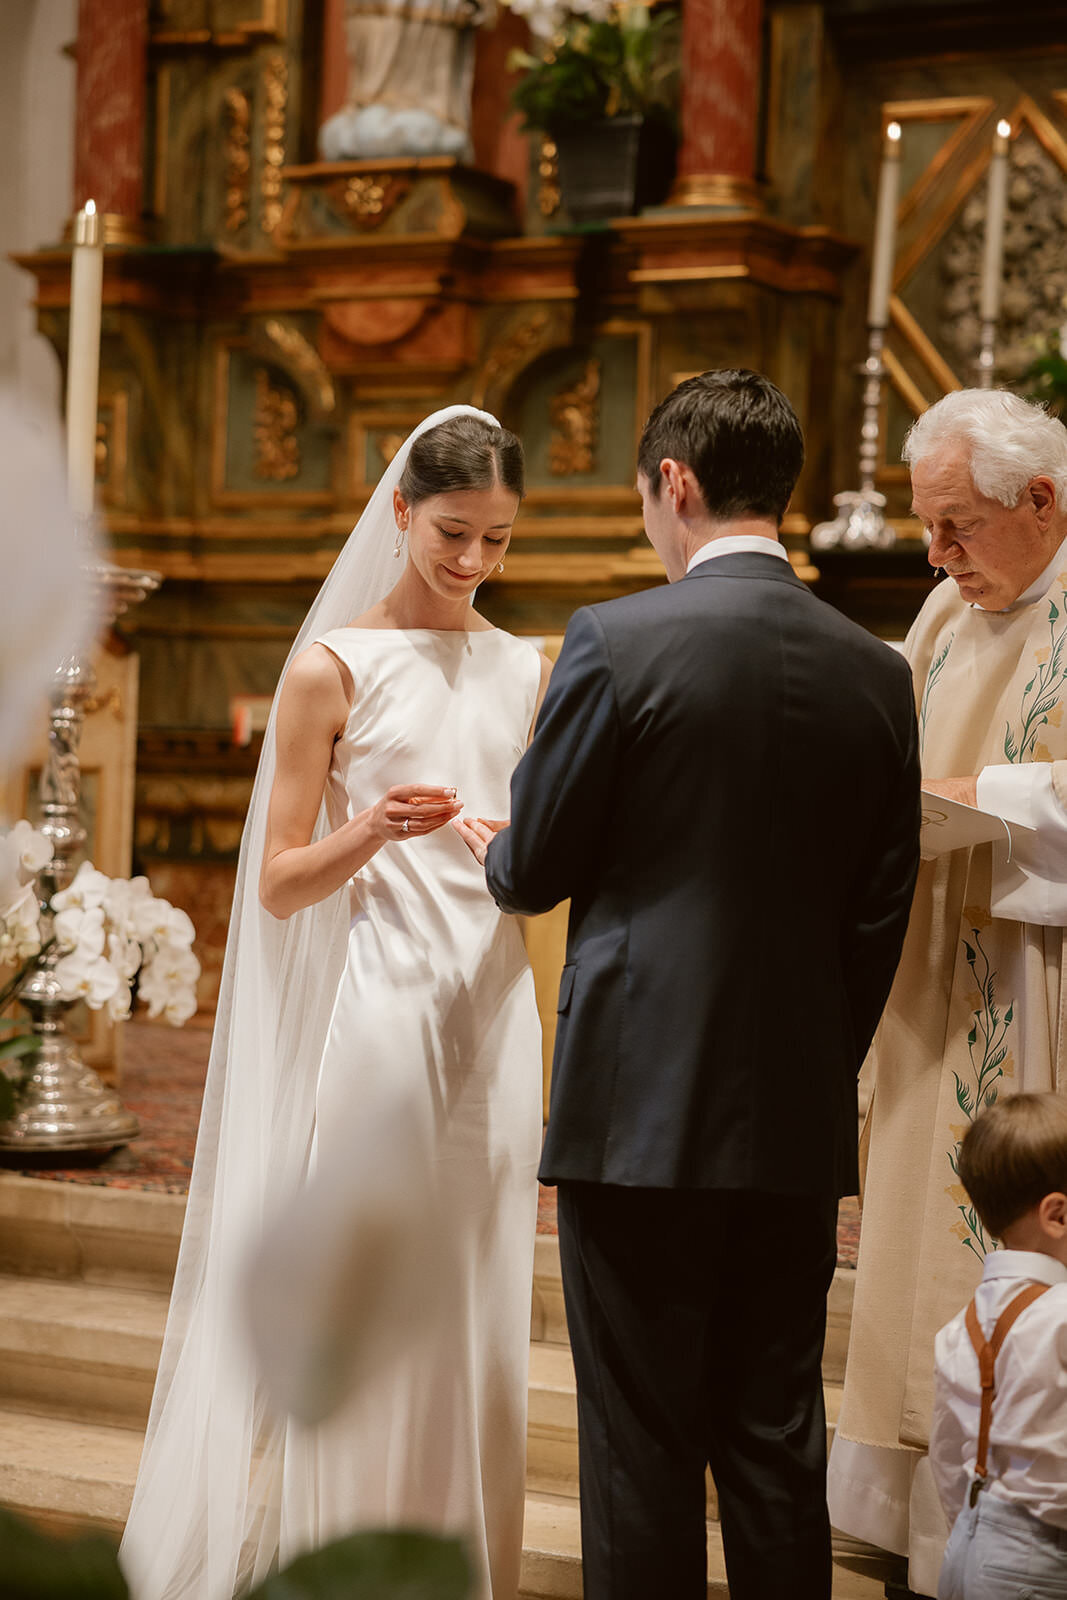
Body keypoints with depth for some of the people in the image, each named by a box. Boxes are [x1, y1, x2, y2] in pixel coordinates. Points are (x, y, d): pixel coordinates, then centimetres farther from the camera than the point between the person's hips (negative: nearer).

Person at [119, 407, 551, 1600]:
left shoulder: (524, 672, 12)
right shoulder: (333, 665, -2)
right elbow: (278, 885, -3)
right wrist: (372, 829, -20)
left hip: (495, 1008, 5)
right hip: (382, 1001, -4)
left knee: (479, 1304, 7)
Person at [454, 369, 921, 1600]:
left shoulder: (617, 642, -10)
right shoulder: (875, 672, 4)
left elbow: (537, 871, -4)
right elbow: (879, 914, 8)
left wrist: (493, 849, 19)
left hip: (643, 1113, -5)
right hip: (800, 1127, 5)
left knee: (643, 1449, 3)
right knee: (777, 1444, 12)